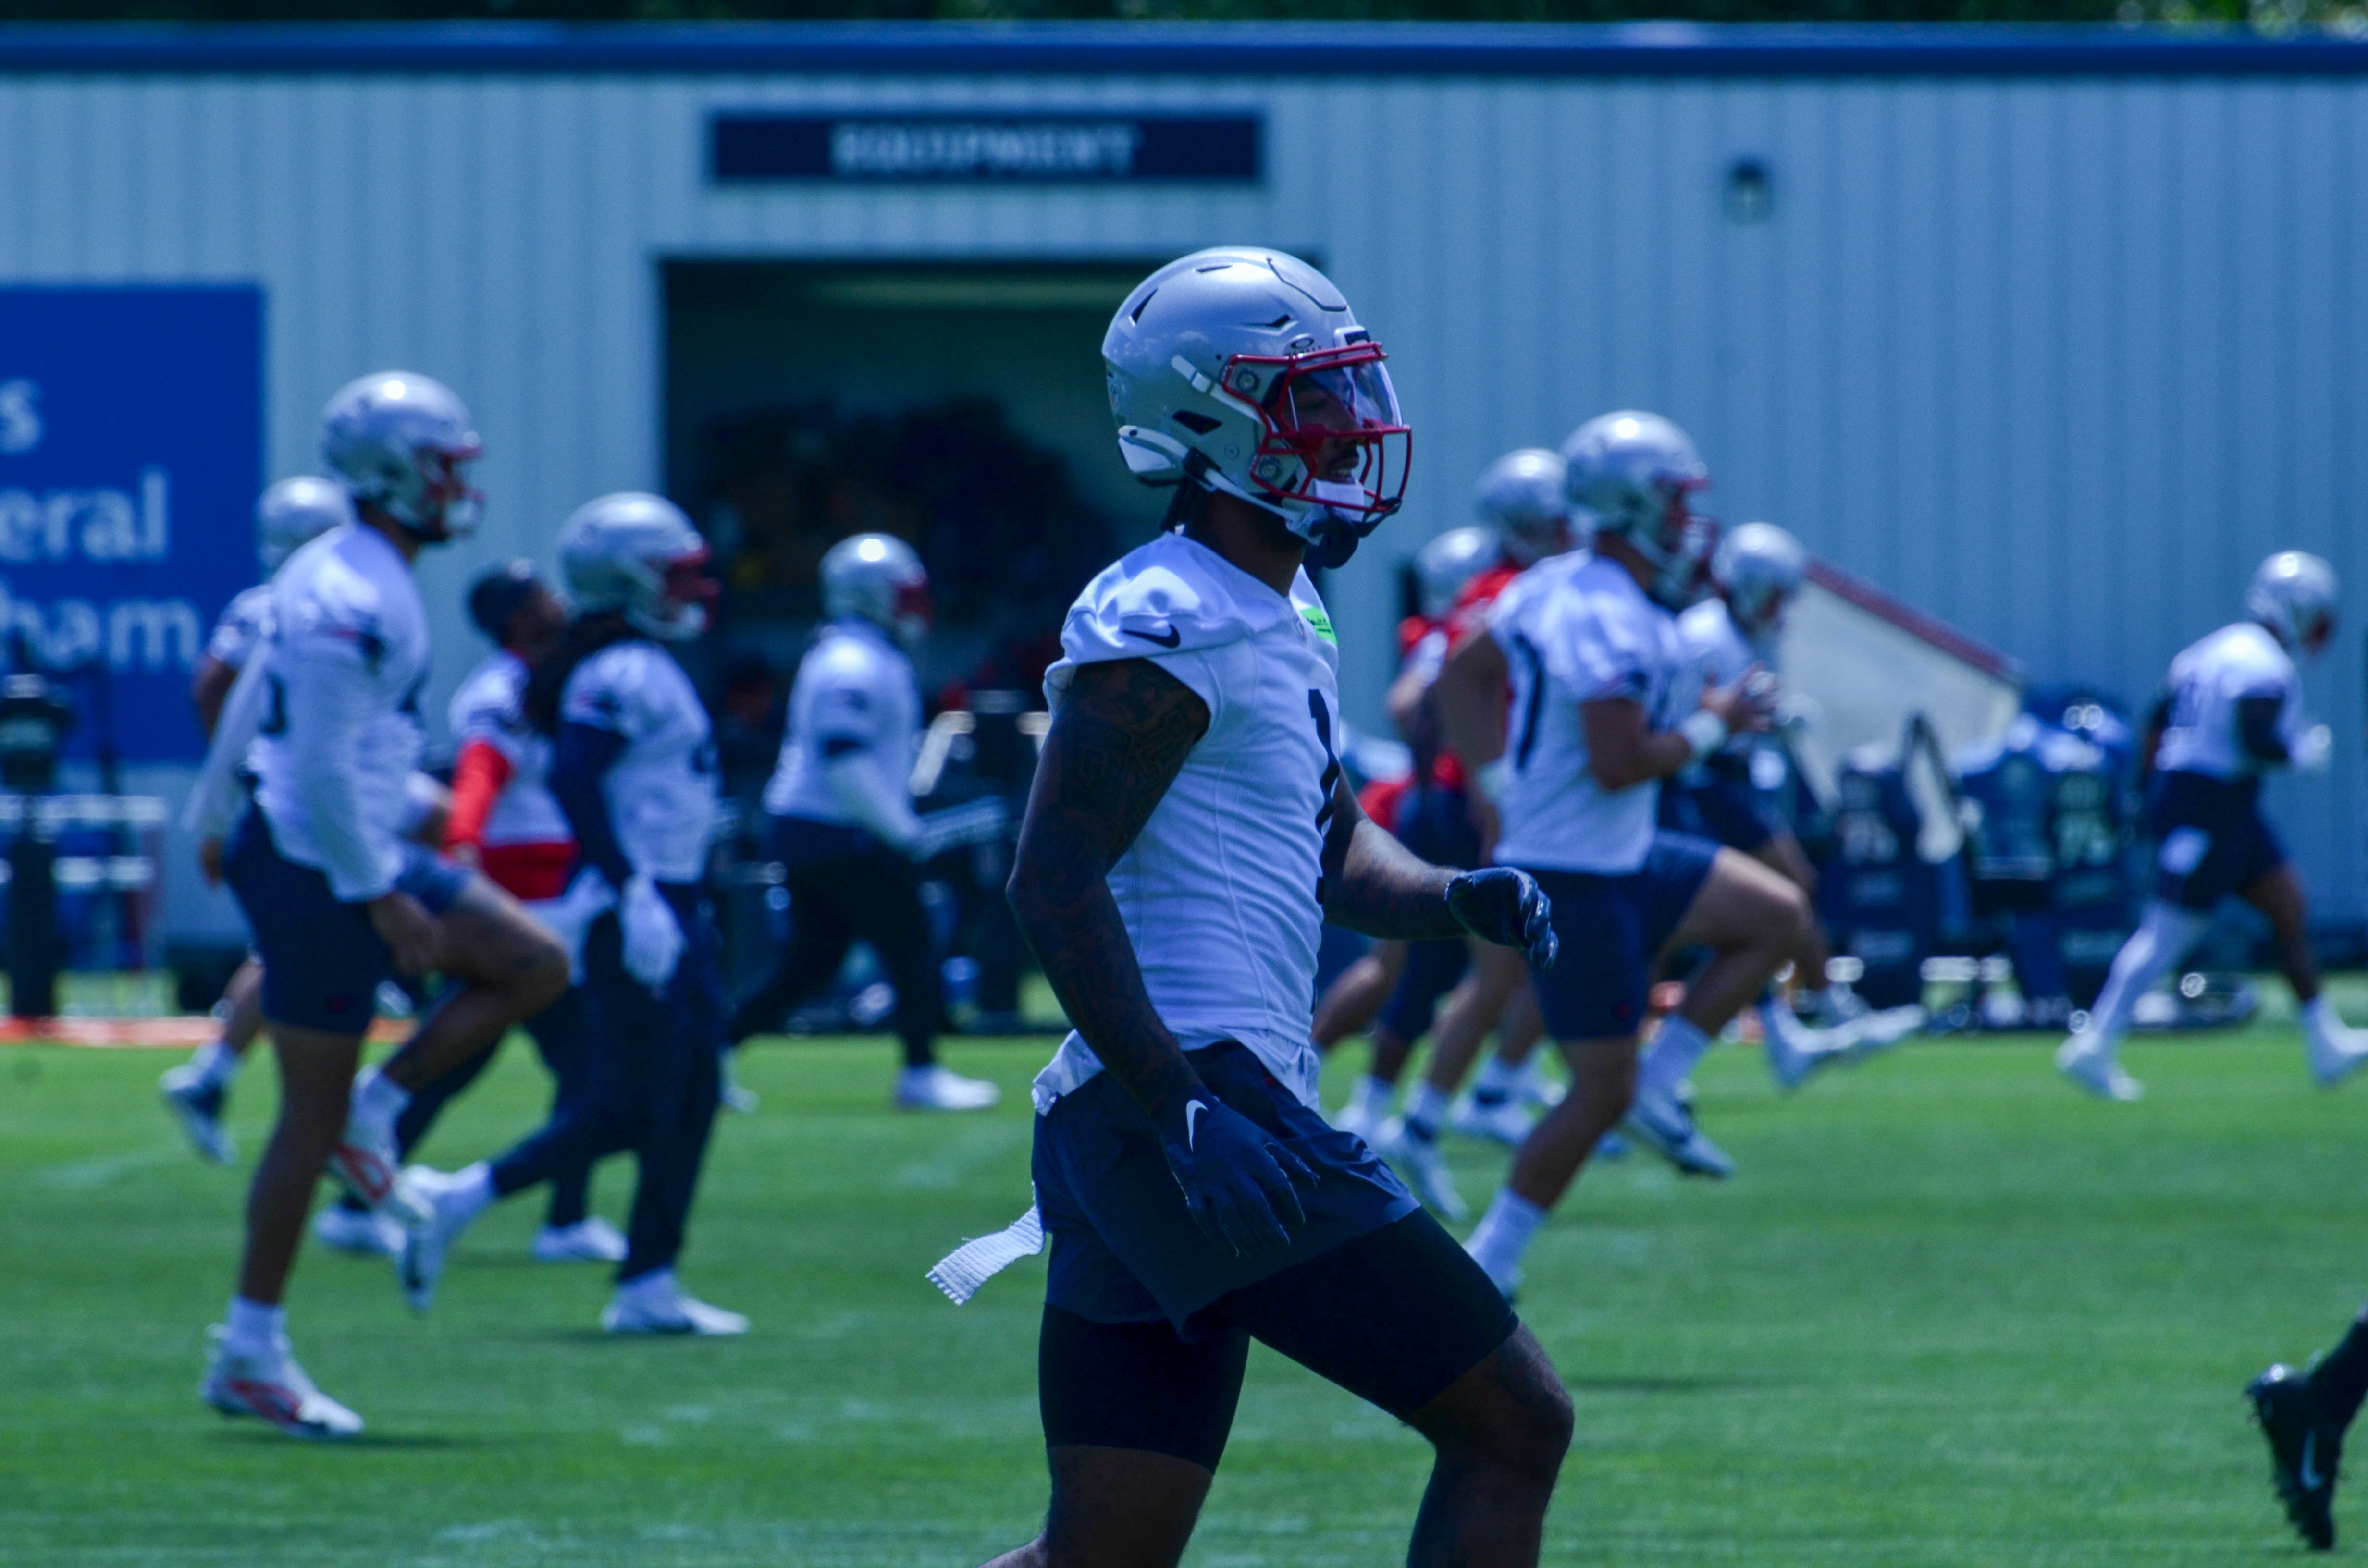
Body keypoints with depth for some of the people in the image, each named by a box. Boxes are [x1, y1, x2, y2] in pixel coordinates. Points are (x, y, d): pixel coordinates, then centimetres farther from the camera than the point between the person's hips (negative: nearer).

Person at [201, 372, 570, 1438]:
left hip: (362, 853, 10)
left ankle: (373, 1115, 8)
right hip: (321, 870, -10)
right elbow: (323, 769, -24)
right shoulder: (353, 605, -22)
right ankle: (252, 1354, 6)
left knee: (535, 967, 7)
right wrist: (384, 900, -20)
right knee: (313, 1115, -2)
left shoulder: (346, 576, 10)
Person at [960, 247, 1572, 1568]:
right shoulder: (1173, 625, -11)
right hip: (1212, 1085, -10)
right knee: (1515, 1428, -4)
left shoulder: (1289, 617, 20)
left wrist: (1456, 899, 7)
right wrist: (1182, 1109, -23)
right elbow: (1054, 885, -17)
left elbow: (1335, 847, 29)